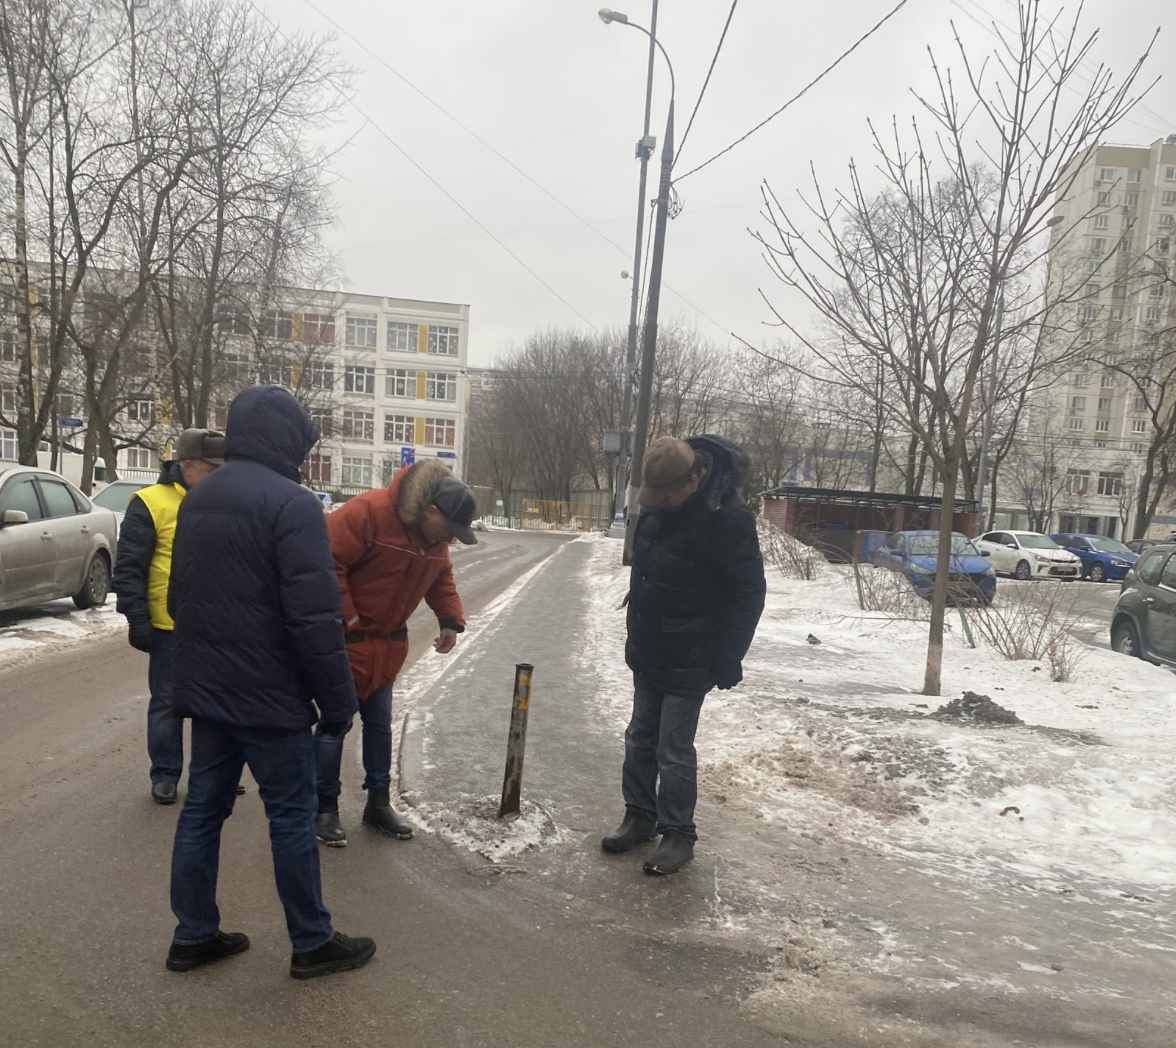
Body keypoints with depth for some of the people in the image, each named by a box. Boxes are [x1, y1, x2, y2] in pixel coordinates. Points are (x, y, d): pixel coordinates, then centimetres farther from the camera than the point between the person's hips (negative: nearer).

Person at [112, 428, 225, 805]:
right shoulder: (150, 503, -9)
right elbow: (128, 568, -10)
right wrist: (137, 619, -14)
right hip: (170, 626, -5)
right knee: (167, 702, 8)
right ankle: (165, 775, 22)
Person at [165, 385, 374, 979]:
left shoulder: (195, 501, 10)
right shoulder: (291, 503, -17)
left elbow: (179, 597, 19)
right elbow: (314, 616, -22)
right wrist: (338, 700, -14)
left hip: (205, 688, 8)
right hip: (269, 695, -8)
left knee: (202, 808, 16)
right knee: (292, 816, 4)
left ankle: (193, 935, 28)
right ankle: (313, 944, 16)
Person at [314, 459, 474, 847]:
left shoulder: (435, 537, 0)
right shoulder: (369, 511, -26)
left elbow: (441, 578, 13)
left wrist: (450, 621, -1)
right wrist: (345, 617, -24)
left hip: (387, 641, 8)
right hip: (345, 637, -8)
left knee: (380, 722, 15)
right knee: (336, 721, 0)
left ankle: (379, 801, 28)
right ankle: (325, 807, 16)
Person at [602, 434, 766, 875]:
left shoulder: (728, 518, -24)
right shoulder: (659, 502, -1)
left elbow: (749, 593, -18)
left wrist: (727, 661, -17)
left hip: (688, 661, -7)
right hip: (648, 651, 8)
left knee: (674, 750, 1)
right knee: (640, 739, 17)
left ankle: (678, 835, 18)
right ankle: (640, 817, 32)